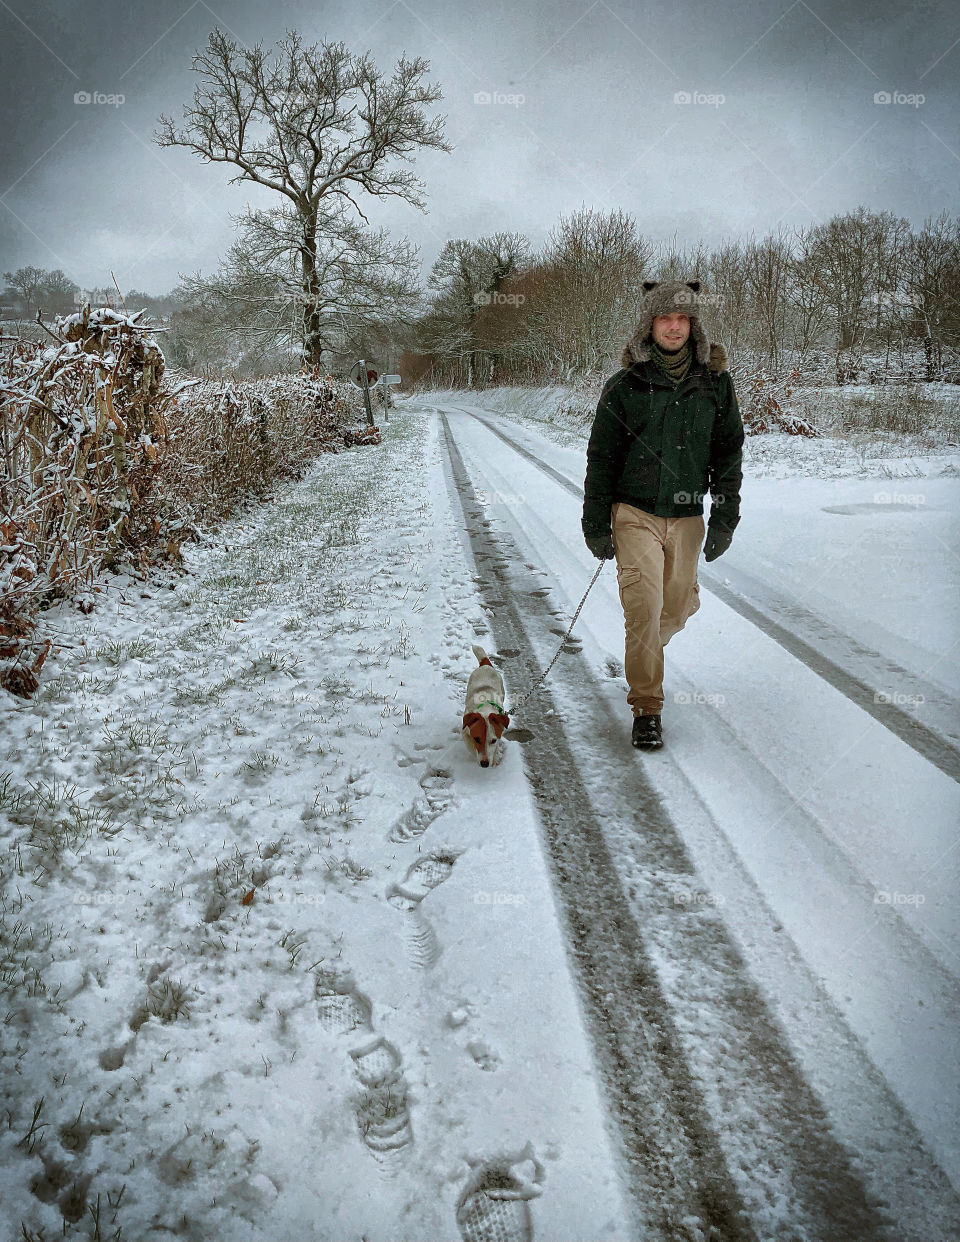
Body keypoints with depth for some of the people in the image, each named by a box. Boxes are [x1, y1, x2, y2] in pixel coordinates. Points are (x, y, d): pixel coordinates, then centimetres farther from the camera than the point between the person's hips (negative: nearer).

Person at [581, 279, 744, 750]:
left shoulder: (715, 383, 5)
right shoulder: (624, 385, -1)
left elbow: (728, 453, 9)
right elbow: (601, 459, 3)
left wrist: (725, 517, 3)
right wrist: (596, 525, 1)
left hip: (687, 516, 3)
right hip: (635, 512, -3)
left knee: (679, 607, 10)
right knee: (644, 606, -12)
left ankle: (643, 652, 43)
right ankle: (646, 709, 0)